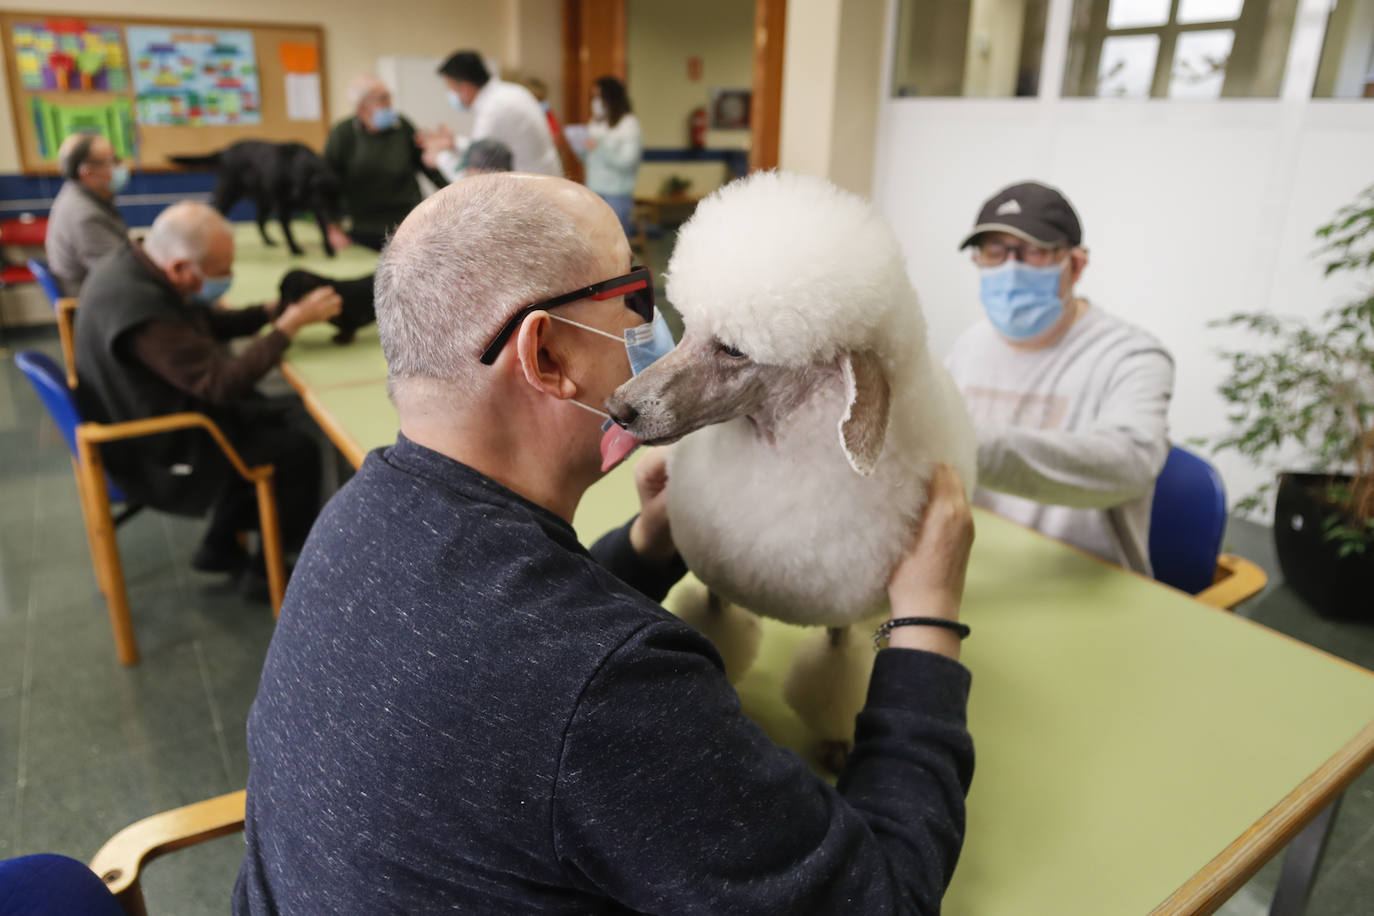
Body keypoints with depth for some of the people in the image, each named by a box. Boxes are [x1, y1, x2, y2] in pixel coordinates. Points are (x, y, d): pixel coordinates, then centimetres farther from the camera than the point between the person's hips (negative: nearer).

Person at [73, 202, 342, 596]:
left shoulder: (130, 262, -5)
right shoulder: (142, 312, -35)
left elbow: (204, 321, 9)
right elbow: (225, 383, -31)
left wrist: (272, 311, -5)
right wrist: (290, 324, -25)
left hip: (144, 416, 10)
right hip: (157, 457, -10)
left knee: (284, 418, 13)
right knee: (297, 449, -7)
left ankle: (221, 545, 22)